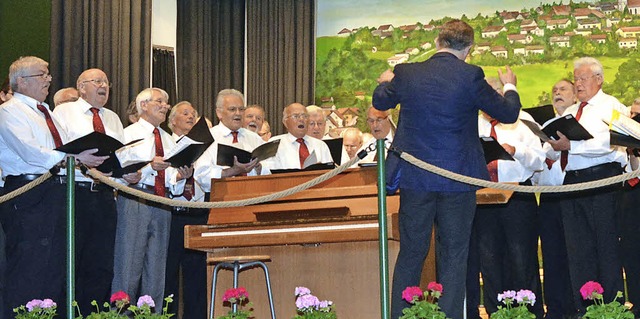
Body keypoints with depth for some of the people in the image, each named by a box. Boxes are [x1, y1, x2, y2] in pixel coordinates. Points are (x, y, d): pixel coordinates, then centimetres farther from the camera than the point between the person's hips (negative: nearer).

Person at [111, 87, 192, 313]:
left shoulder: (168, 140, 21)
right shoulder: (130, 133, 3)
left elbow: (173, 185, 15)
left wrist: (180, 178, -6)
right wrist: (150, 167, -24)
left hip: (163, 205, 6)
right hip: (135, 202, -6)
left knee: (156, 270, 6)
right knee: (129, 268, -8)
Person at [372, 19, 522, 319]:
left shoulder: (406, 73, -3)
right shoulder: (470, 76, -11)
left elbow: (380, 101, 17)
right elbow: (508, 113, -1)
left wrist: (385, 81, 40)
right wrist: (509, 86, 20)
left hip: (414, 178, 2)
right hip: (457, 178, -2)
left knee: (411, 253, 12)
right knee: (453, 255, 7)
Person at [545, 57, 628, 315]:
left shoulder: (611, 107, -1)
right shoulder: (570, 112, 22)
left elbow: (607, 143, -18)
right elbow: (554, 151, 20)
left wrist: (570, 145, -22)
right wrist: (552, 147, -3)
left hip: (602, 180, -7)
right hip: (572, 182, 7)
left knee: (607, 246, -5)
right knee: (578, 248, 7)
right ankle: (583, 309, 11)